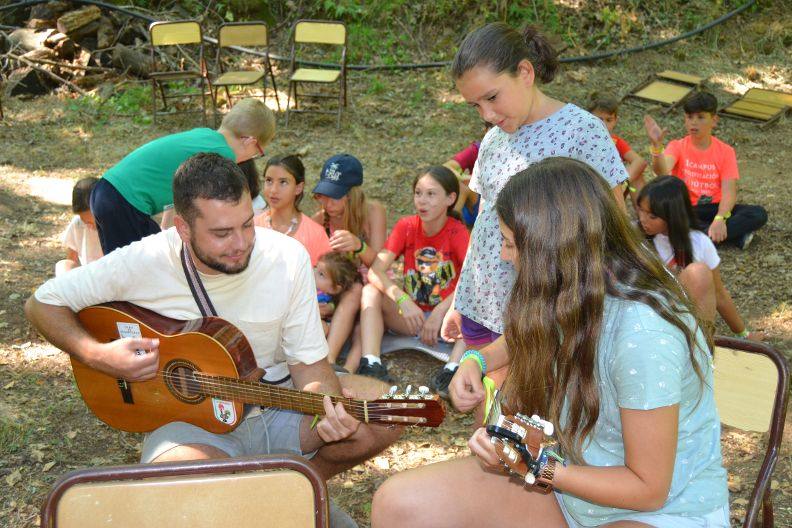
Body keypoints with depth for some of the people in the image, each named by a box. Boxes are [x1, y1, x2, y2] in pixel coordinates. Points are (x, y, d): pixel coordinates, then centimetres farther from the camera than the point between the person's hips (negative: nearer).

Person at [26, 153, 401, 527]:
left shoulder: (288, 258, -13)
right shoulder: (142, 264, -16)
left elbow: (308, 361, -7)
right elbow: (41, 304, -4)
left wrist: (329, 412, -28)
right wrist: (98, 356, -20)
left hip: (279, 403, 2)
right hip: (189, 418, -2)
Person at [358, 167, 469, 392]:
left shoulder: (457, 232, -12)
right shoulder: (406, 227, -4)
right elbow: (375, 271, -15)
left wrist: (439, 313, -33)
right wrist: (403, 301, -30)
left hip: (445, 319, -3)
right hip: (410, 314, 3)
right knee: (371, 291, -19)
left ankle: (452, 369, -42)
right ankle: (371, 363, -33)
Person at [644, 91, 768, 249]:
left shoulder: (725, 152, -1)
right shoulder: (677, 146, -3)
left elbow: (729, 192, -12)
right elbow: (662, 171, -26)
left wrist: (719, 219, -32)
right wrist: (657, 145, -46)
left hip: (715, 208, 1)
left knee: (759, 214, -22)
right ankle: (735, 236, -25)